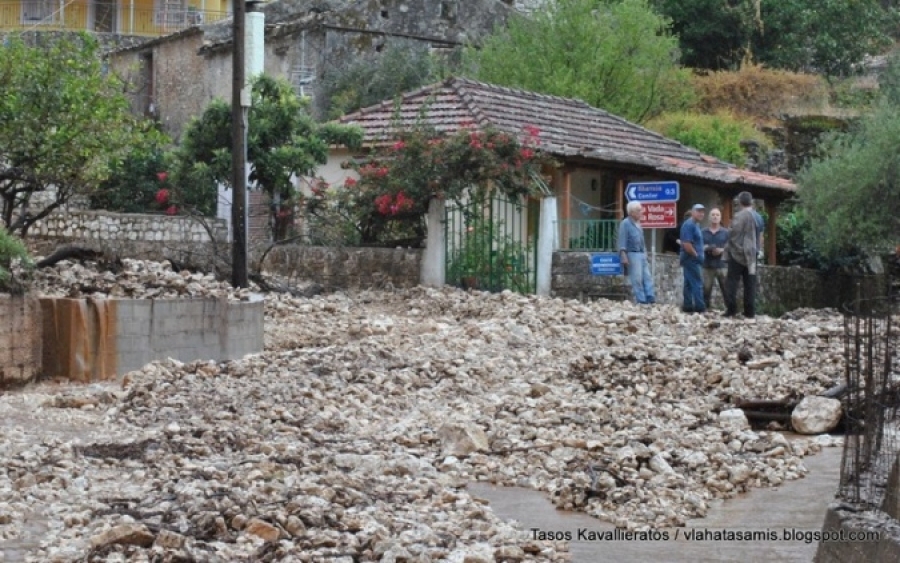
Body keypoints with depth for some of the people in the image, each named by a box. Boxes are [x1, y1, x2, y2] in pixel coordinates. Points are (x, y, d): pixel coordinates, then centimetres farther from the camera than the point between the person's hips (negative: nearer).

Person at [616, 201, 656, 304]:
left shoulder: (638, 223, 16)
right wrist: (624, 256, -18)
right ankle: (641, 301, -4)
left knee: (647, 277, 2)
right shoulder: (625, 223, -7)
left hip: (642, 254, 8)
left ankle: (651, 298, 1)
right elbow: (622, 241, -12)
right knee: (637, 279, -6)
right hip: (633, 254, -8)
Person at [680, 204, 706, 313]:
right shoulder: (689, 225, -15)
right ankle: (700, 308, -12)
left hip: (691, 259, 10)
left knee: (689, 284, 10)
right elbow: (686, 244, -23)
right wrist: (697, 256, -17)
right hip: (691, 259, -10)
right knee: (697, 283, -11)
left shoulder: (695, 225, 17)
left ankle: (688, 306, 12)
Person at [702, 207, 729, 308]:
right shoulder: (703, 232, 11)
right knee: (706, 289, 2)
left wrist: (721, 250, -14)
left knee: (726, 288, -3)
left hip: (721, 265, -1)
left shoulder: (725, 232, 8)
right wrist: (704, 248, -10)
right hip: (707, 265, 1)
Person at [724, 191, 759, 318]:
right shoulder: (757, 216, 8)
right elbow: (758, 235, 13)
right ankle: (750, 311, 6)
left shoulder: (740, 216, -13)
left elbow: (733, 235, -12)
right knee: (750, 284, 7)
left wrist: (728, 248, 0)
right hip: (751, 255, 6)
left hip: (737, 254, -6)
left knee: (732, 282, -1)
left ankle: (731, 309, -6)